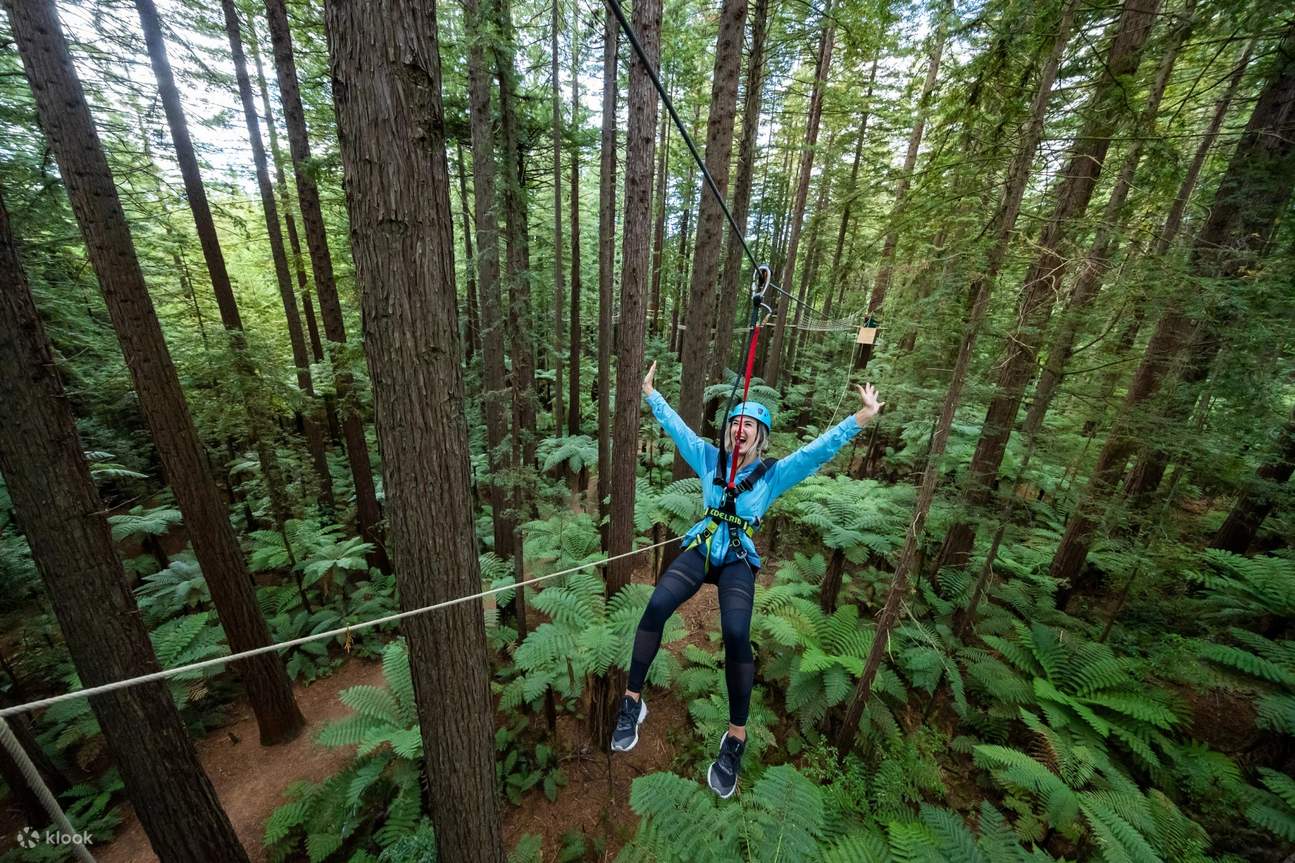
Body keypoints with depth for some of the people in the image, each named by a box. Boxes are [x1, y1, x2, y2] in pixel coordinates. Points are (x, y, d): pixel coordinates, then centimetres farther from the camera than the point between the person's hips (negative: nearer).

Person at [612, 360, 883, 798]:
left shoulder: (774, 473, 3)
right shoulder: (710, 458, 9)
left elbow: (820, 448, -6)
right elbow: (676, 426, 12)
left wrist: (862, 417, -15)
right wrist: (649, 393, 14)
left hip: (738, 561, -1)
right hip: (699, 550, 2)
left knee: (735, 633, -26)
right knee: (656, 606, -22)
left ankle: (736, 736, -5)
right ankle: (633, 700, -4)